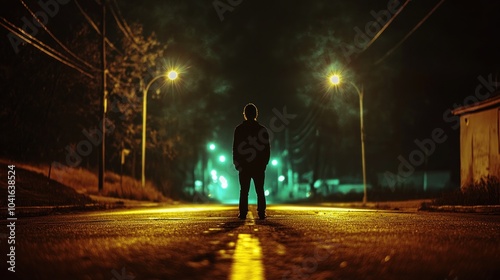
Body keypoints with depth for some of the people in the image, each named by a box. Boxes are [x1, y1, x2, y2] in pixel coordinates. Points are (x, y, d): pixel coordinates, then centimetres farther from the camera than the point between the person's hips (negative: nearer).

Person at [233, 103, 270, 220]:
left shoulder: (239, 129, -3)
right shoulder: (262, 129, 1)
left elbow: (235, 148, -1)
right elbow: (267, 148, 3)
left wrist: (236, 163, 8)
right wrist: (264, 163, 11)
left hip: (244, 166, -1)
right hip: (259, 166, 1)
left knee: (244, 191, 4)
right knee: (260, 191, 6)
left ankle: (243, 213, 0)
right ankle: (261, 213, 2)